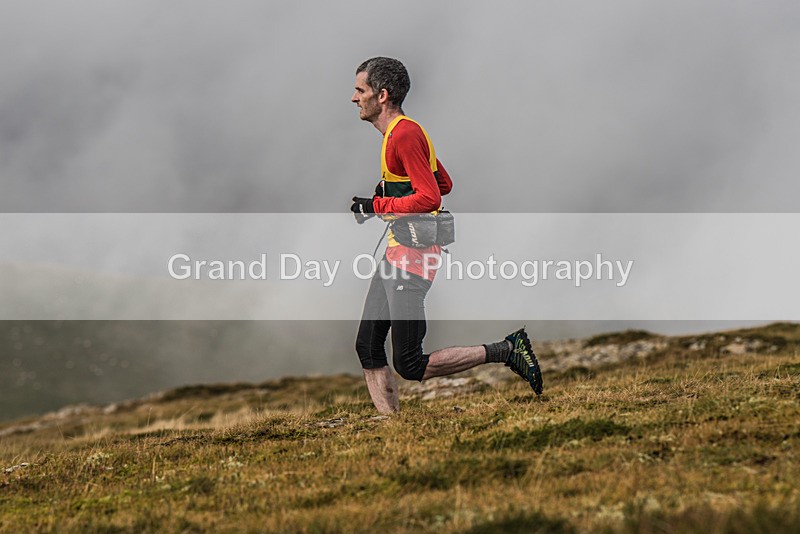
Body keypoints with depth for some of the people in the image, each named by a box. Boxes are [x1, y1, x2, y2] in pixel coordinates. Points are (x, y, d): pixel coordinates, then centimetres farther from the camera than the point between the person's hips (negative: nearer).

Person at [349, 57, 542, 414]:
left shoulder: (405, 135, -16)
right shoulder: (398, 133, 16)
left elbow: (430, 198, -24)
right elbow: (444, 184, 25)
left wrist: (377, 205, -17)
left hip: (412, 254, -11)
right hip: (396, 252, 11)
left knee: (409, 367, -9)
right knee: (368, 348, 6)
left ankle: (506, 351, -2)